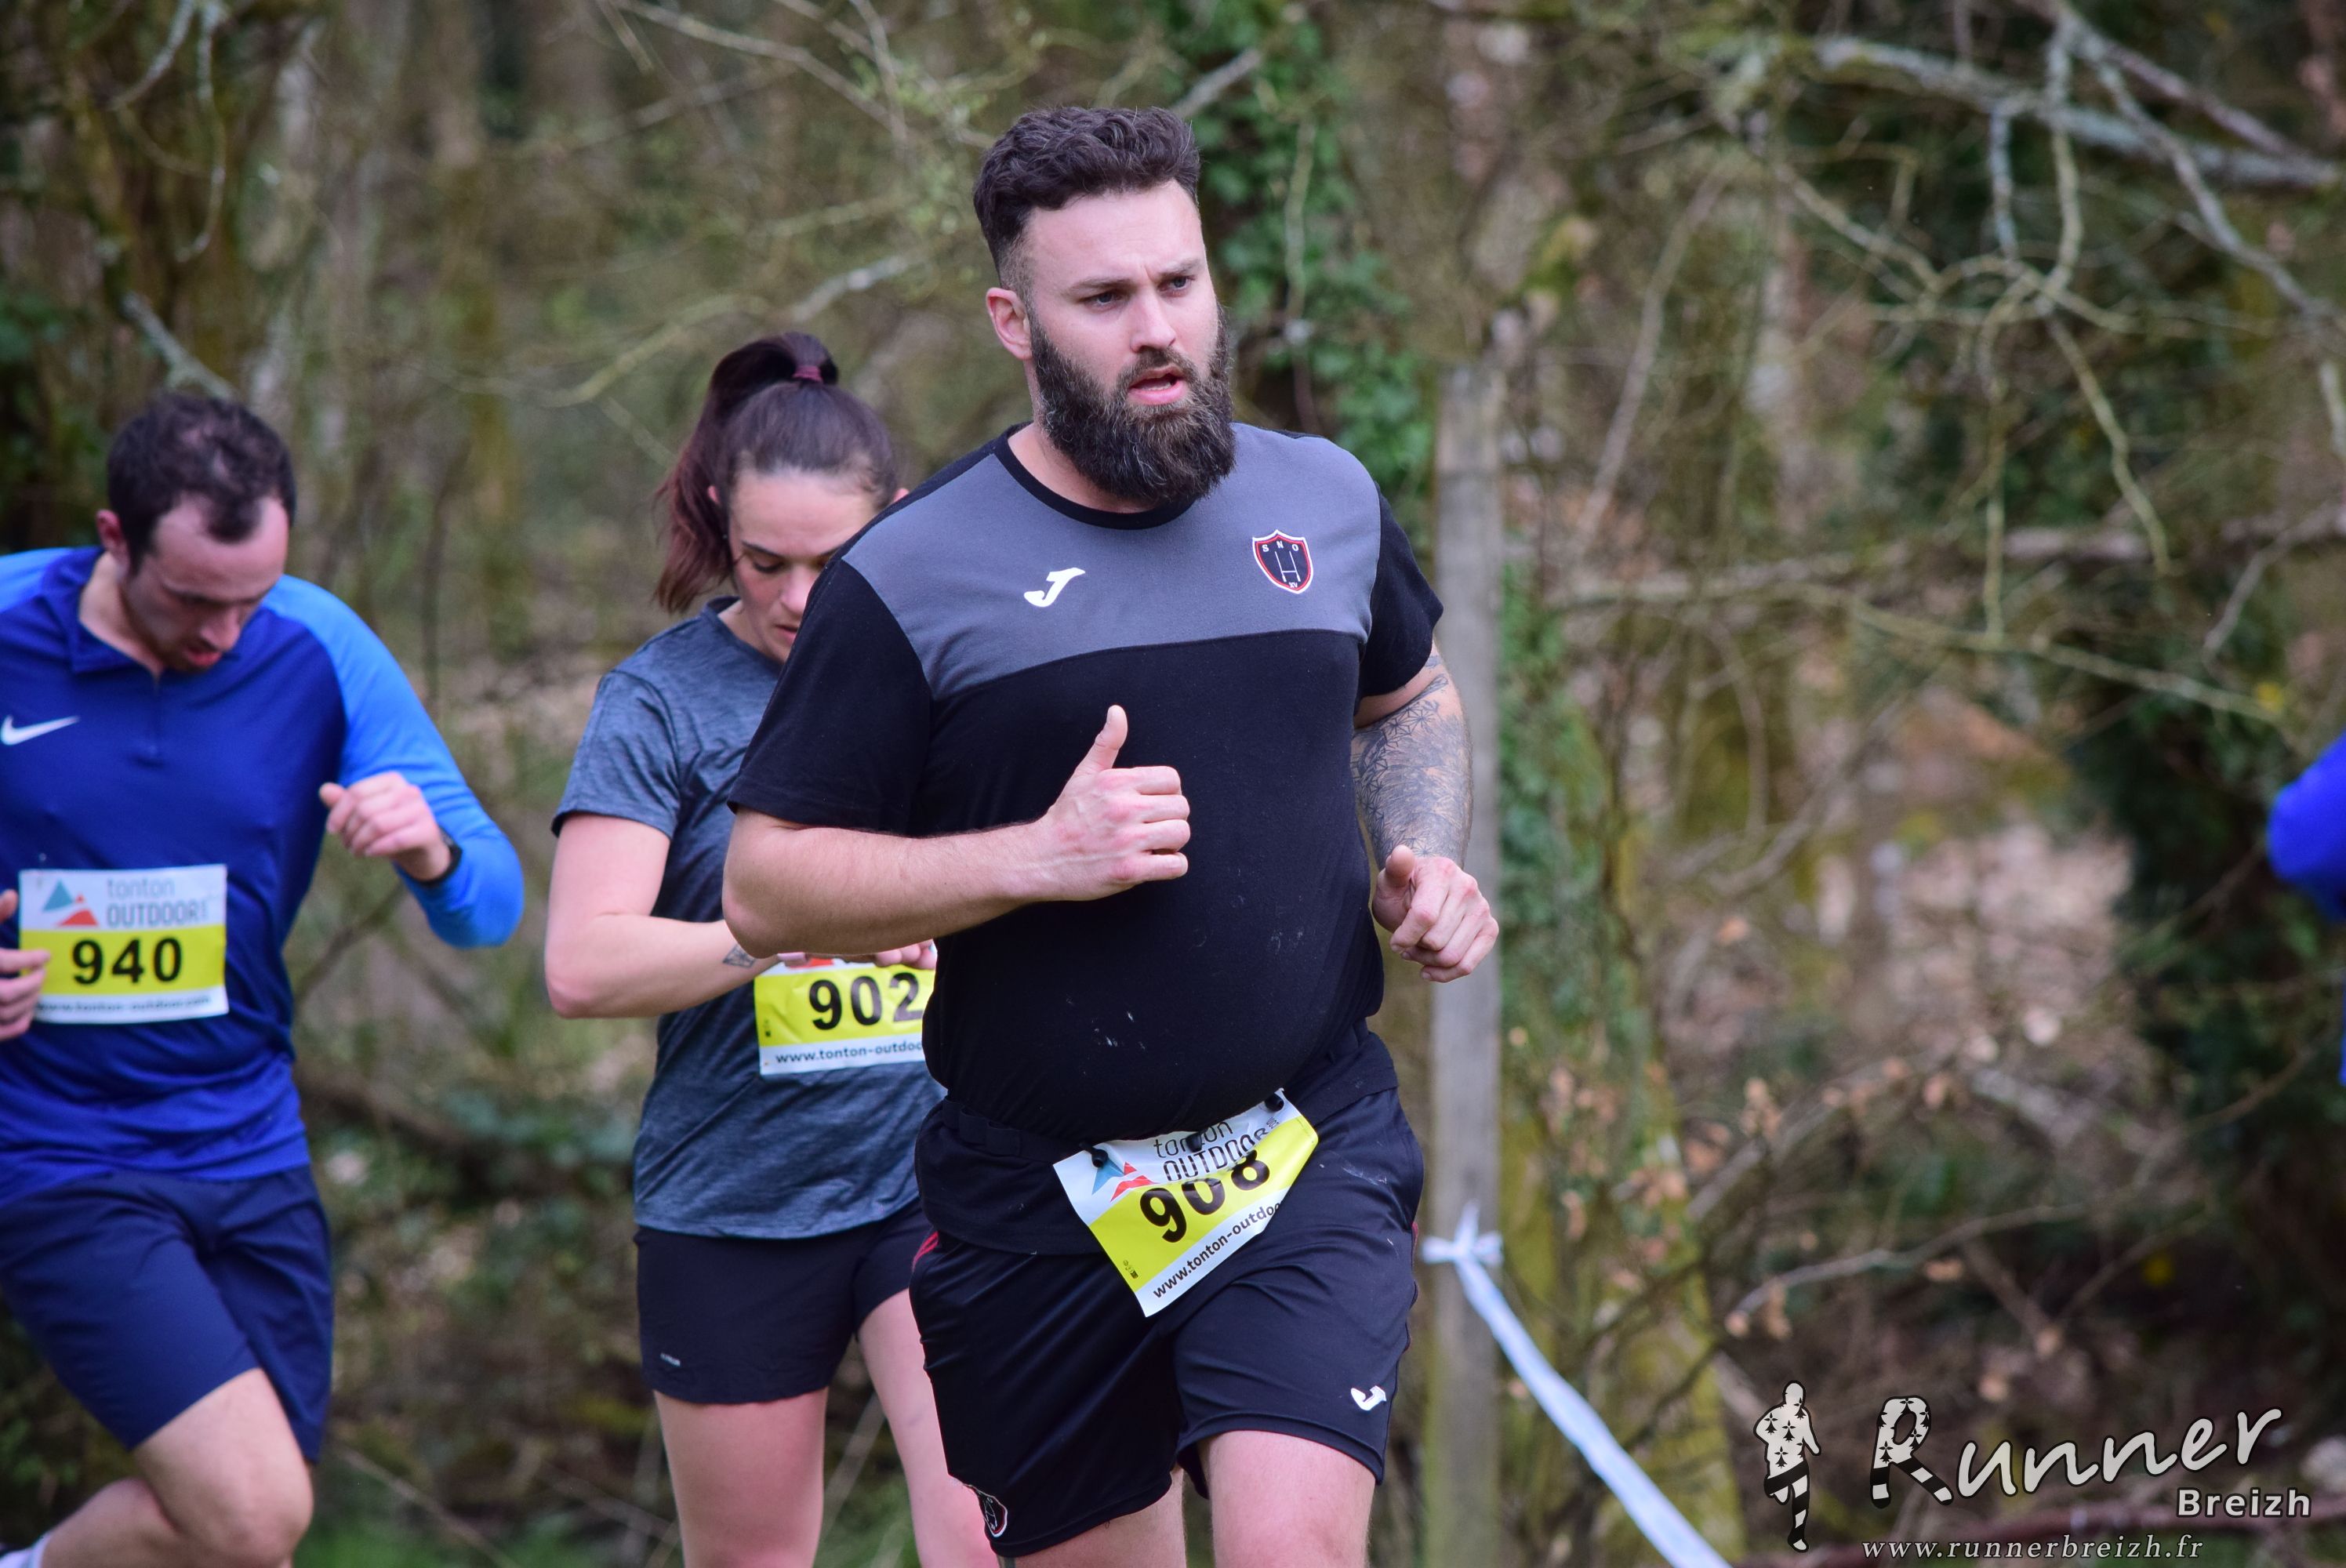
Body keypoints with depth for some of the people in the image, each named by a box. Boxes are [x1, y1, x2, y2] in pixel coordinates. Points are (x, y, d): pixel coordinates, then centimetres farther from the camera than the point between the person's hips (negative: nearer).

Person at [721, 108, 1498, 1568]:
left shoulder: (1326, 498, 7)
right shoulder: (911, 576, -6)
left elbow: (1412, 699, 28)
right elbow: (765, 887, -5)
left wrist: (1426, 864, 8)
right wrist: (1037, 856, -17)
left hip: (1311, 1153, 1)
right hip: (1043, 1198, -1)